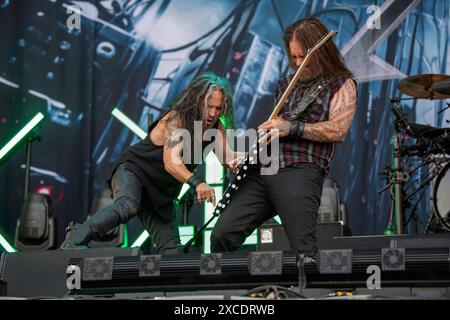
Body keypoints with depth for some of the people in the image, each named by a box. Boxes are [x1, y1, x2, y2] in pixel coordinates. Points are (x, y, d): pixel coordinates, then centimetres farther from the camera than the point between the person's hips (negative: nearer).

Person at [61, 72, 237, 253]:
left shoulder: (215, 127, -1)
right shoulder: (177, 118, -22)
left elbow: (228, 159, -10)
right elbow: (171, 162, -36)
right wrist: (197, 183, -53)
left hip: (161, 193, 8)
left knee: (171, 250, 0)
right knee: (128, 206, -38)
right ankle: (71, 245, -42)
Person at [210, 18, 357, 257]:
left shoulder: (342, 84, 7)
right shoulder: (286, 84, 26)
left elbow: (338, 130, -8)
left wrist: (292, 128, -13)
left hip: (300, 172, -6)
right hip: (262, 169, 6)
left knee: (303, 250, -14)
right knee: (222, 235, -4)